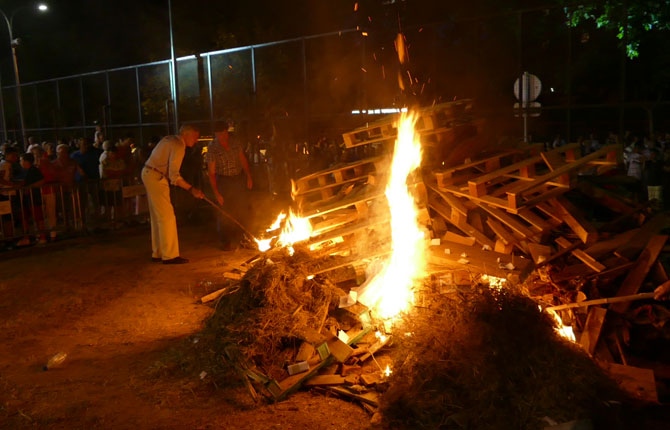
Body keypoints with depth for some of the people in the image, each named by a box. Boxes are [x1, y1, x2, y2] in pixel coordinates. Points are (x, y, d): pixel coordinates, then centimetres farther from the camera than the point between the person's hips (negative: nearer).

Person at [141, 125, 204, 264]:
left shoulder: (170, 139, 13)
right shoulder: (179, 146, -16)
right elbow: (174, 176, -22)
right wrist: (191, 189, -21)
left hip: (149, 174, 10)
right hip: (156, 178, -10)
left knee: (157, 217, 14)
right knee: (167, 217, -6)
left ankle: (157, 253, 21)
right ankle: (169, 255, -3)